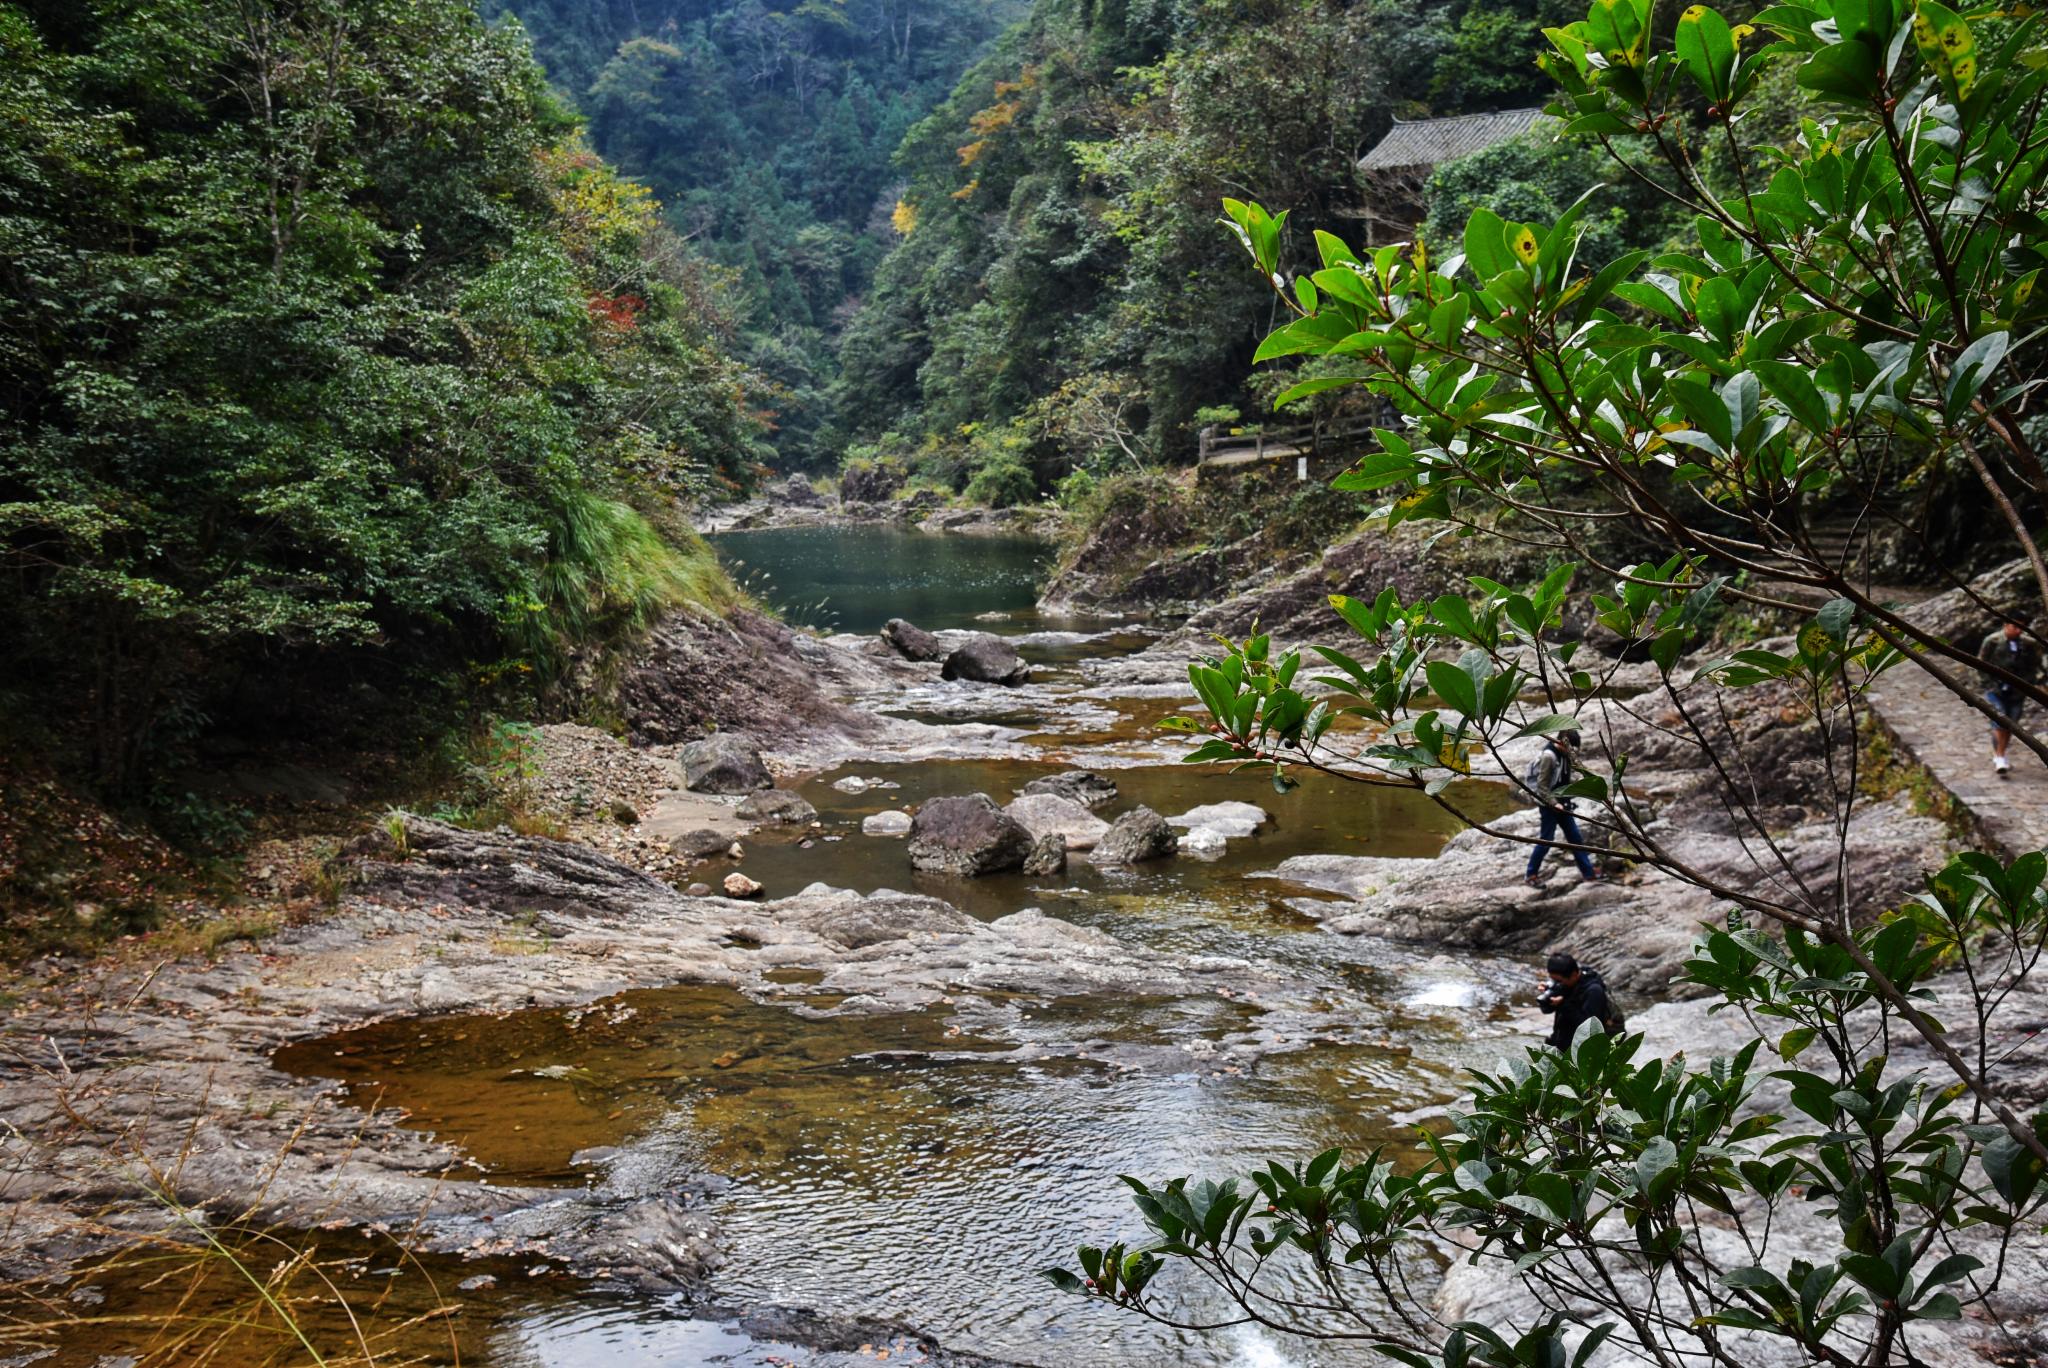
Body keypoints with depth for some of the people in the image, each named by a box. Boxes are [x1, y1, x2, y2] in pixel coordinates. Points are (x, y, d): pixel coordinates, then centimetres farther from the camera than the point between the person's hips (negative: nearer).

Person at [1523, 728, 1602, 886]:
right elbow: (1542, 785, -20)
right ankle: (1530, 875, 12)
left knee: (1575, 838, 10)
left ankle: (1588, 873, 16)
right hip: (1550, 806, -9)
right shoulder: (1549, 756, -19)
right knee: (1545, 841, -1)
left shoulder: (1563, 755, 7)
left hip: (1562, 805, 9)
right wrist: (1554, 803, -23)